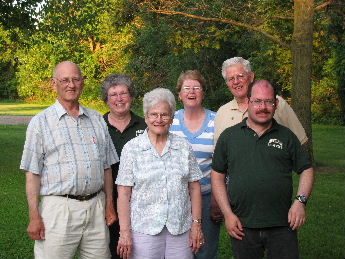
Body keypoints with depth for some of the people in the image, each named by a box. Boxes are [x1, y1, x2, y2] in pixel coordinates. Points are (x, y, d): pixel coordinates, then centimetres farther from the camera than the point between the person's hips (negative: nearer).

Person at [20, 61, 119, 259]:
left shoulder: (97, 119, 13)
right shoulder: (41, 122, 1)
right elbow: (33, 173, -3)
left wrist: (109, 205, 11)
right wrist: (34, 216, -9)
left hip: (96, 207, 4)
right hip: (59, 207, -3)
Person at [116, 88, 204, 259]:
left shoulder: (184, 147, 6)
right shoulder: (132, 148, -1)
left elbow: (194, 188, 7)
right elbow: (123, 193, -3)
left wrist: (196, 225, 2)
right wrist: (124, 232, -8)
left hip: (181, 230, 2)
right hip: (144, 230, -2)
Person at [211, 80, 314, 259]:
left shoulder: (287, 136, 8)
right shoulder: (229, 136, 6)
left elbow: (306, 170, 11)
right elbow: (217, 176, 6)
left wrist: (300, 201, -5)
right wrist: (228, 214, -2)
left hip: (282, 226, 0)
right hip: (242, 227, 0)